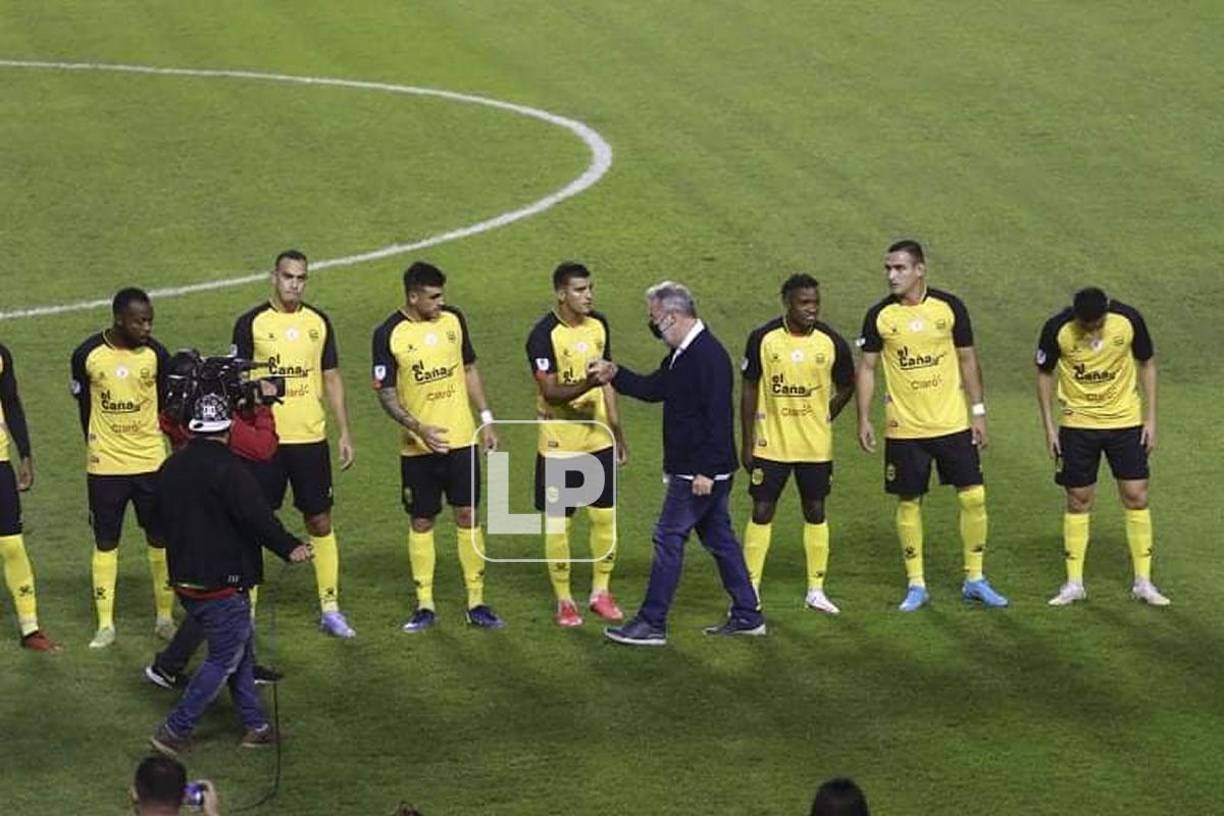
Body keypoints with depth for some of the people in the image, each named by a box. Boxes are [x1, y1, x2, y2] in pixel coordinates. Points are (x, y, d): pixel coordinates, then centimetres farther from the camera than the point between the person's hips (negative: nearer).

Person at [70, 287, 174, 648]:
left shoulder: (155, 353, -7)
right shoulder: (87, 355, -9)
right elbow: (84, 404, 6)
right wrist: (95, 447, 11)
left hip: (151, 462, 1)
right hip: (105, 466, 0)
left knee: (161, 539, 6)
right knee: (105, 543, 5)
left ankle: (165, 617, 18)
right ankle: (105, 624, 12)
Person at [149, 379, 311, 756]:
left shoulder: (172, 467, 8)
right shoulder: (226, 468, -19)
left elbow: (163, 519, 19)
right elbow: (256, 515, -25)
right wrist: (289, 547, -18)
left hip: (186, 580, 9)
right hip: (222, 584, -9)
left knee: (241, 651, 18)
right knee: (224, 659, 1)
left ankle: (256, 725, 22)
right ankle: (175, 731, -1)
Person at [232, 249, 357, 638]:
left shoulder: (318, 322, 6)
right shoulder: (252, 323, -3)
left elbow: (331, 379, 11)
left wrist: (345, 432, 7)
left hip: (311, 438, 3)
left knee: (320, 521, 5)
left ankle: (330, 609, 12)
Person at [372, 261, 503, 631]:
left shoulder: (453, 319, 1)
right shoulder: (389, 334, -10)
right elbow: (386, 394, -9)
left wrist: (486, 419, 10)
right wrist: (419, 428, -22)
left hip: (461, 439, 3)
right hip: (417, 446, -3)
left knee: (468, 516, 3)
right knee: (421, 522, 5)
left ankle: (477, 602, 9)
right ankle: (424, 605, 13)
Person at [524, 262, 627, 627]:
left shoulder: (598, 325, 4)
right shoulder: (544, 334, -16)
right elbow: (550, 391, -20)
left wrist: (617, 432, 15)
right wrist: (587, 384, -37)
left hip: (598, 438, 5)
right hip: (560, 442, -5)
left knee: (604, 515, 7)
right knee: (559, 522, 2)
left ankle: (601, 592, 21)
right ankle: (563, 600, 12)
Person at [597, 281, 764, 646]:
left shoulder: (708, 356, -21)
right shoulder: (682, 354, 11)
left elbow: (718, 417, -24)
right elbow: (654, 388, 20)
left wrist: (706, 471, -26)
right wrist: (615, 374, 6)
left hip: (701, 471, -10)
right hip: (691, 469, 10)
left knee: (669, 537, -6)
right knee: (718, 537, 15)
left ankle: (652, 623, -1)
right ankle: (747, 616, 21)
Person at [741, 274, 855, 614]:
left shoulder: (831, 343, -7)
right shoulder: (763, 339, -9)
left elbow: (845, 388, 10)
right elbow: (749, 391, -2)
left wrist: (823, 420, 2)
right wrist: (747, 442, -3)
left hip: (815, 446, 1)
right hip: (770, 444, -1)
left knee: (815, 512, 8)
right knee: (761, 512, 1)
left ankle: (816, 591, 17)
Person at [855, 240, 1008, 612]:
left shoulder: (949, 307, -3)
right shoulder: (879, 315, -3)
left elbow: (968, 360, 5)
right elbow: (866, 368, 4)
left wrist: (978, 412, 3)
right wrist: (864, 419, -2)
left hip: (953, 423, 0)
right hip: (904, 428, 0)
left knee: (973, 497, -2)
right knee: (909, 503, 4)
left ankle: (975, 579, 11)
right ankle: (916, 585, 14)